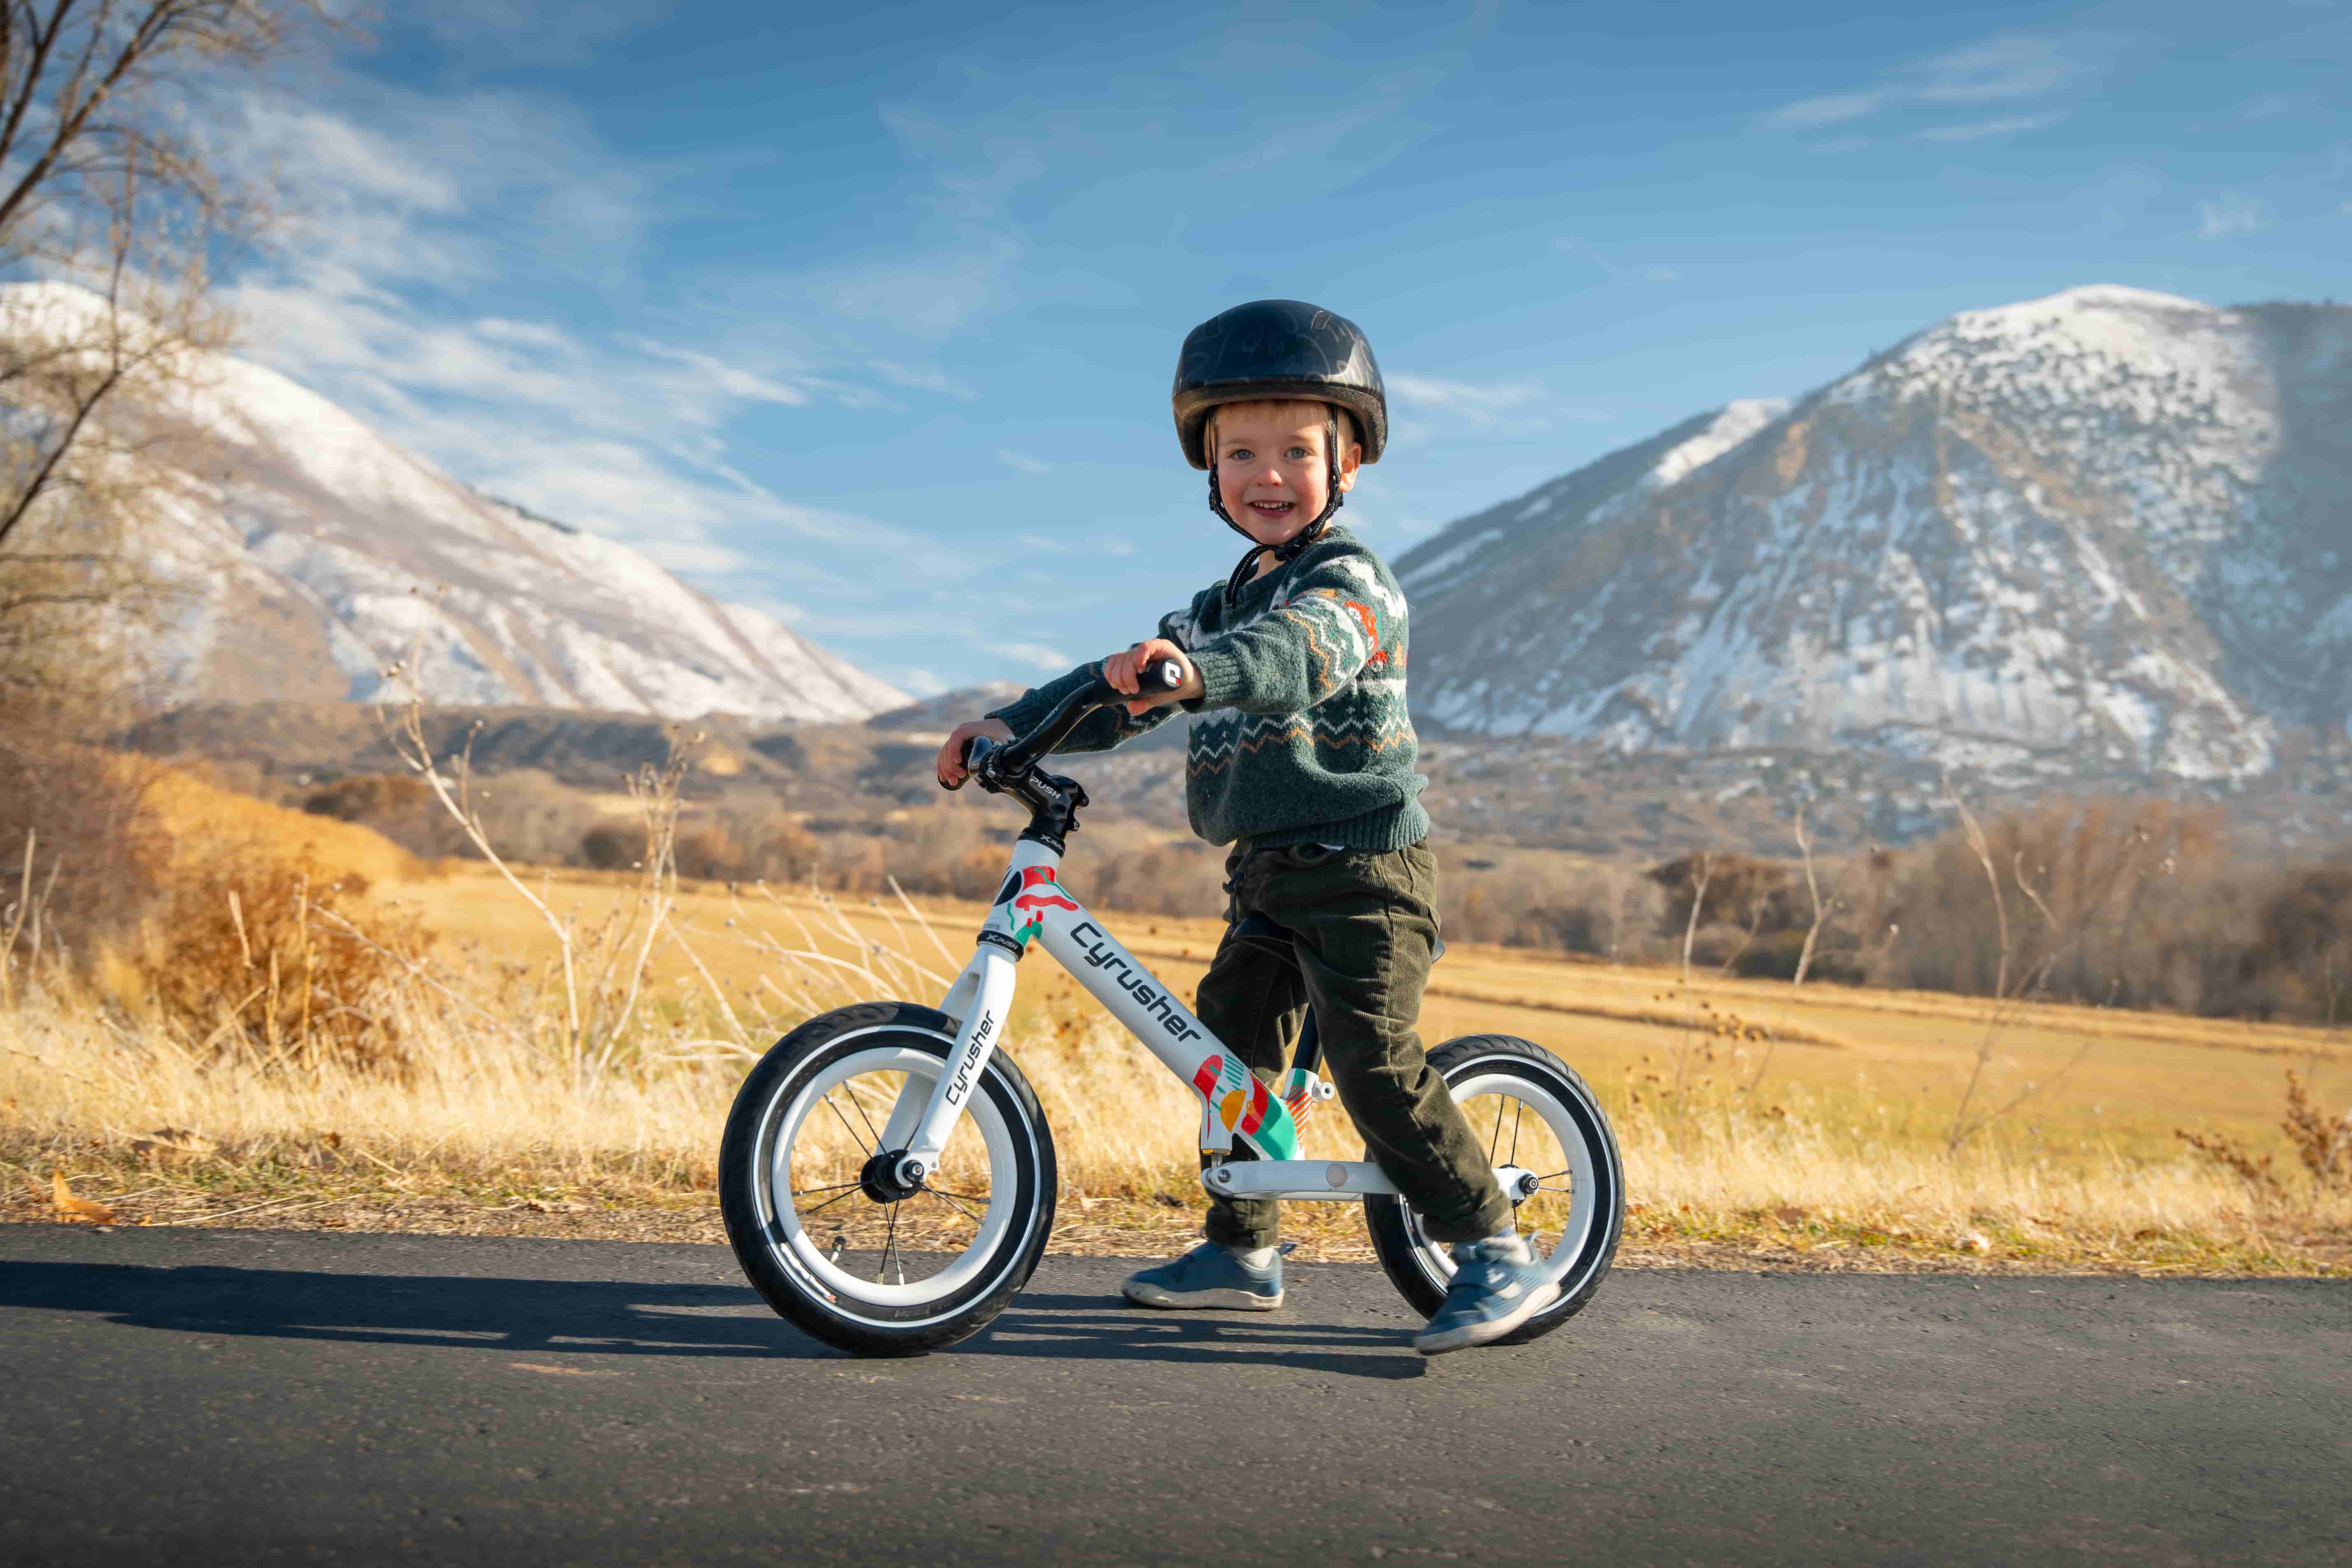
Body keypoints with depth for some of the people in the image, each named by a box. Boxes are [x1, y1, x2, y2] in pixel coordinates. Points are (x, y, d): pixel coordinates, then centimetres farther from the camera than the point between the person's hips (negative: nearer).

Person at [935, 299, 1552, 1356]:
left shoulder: (1349, 582, -12)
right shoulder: (1228, 602, 16)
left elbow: (1294, 654, -35)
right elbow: (1128, 689, 16)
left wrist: (1191, 667, -55)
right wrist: (1012, 726, 5)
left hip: (1362, 873, -9)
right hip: (1271, 877, 9)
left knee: (1373, 1061, -14)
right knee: (1228, 1040, 12)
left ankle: (1500, 1258, -3)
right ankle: (1240, 1250, 26)